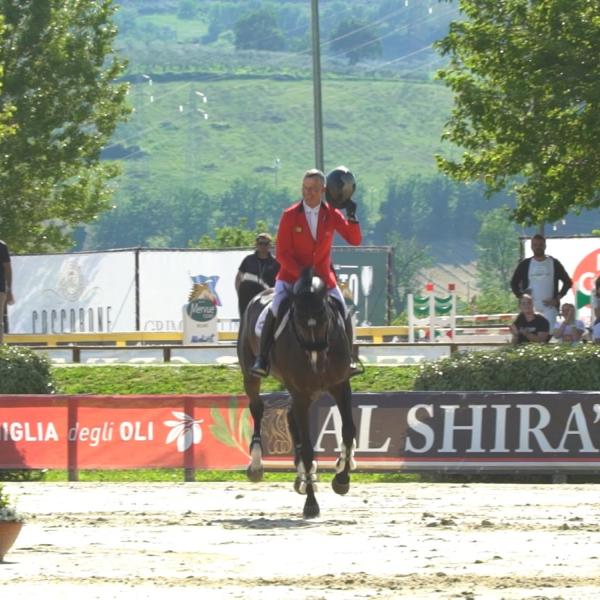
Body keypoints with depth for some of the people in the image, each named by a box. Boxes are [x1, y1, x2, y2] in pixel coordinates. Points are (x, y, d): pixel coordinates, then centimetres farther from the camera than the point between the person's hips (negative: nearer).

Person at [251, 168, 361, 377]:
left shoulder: (331, 214, -3)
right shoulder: (290, 216, -9)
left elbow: (355, 240, -6)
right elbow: (281, 254, -9)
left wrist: (352, 217, -23)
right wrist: (302, 274, -22)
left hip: (323, 276, 2)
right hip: (291, 275, -2)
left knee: (344, 315, -5)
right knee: (276, 311, -24)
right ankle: (262, 359, -16)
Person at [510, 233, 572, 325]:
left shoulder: (554, 263, 4)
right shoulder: (524, 265, 7)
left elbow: (568, 282, 8)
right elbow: (514, 283, 15)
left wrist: (557, 299, -1)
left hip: (549, 307, -1)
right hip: (530, 307, 1)